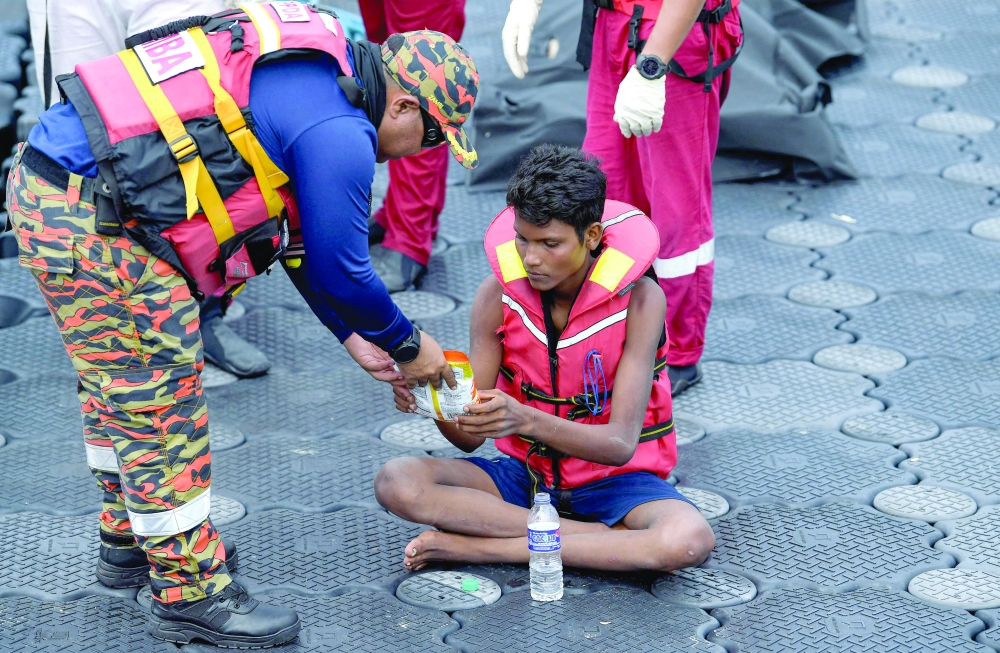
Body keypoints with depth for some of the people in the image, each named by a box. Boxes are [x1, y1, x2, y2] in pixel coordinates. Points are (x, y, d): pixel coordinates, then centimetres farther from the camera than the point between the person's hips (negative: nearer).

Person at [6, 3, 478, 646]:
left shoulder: (311, 79, 17)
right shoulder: (339, 134, -14)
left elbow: (298, 238, 25)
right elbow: (341, 267, -7)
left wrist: (355, 338, 26)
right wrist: (408, 347, 10)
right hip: (91, 223, -11)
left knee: (118, 386, 24)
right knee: (159, 400, 0)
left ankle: (130, 540, 41)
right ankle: (190, 594, 10)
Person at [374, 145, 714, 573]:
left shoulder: (638, 298, -17)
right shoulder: (498, 295, -8)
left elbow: (621, 442, -23)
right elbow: (470, 436, -6)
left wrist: (525, 419, -39)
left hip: (612, 479, -3)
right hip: (525, 473, 3)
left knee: (689, 540, -36)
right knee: (397, 482, -23)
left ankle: (475, 546, -25)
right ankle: (603, 540, -21)